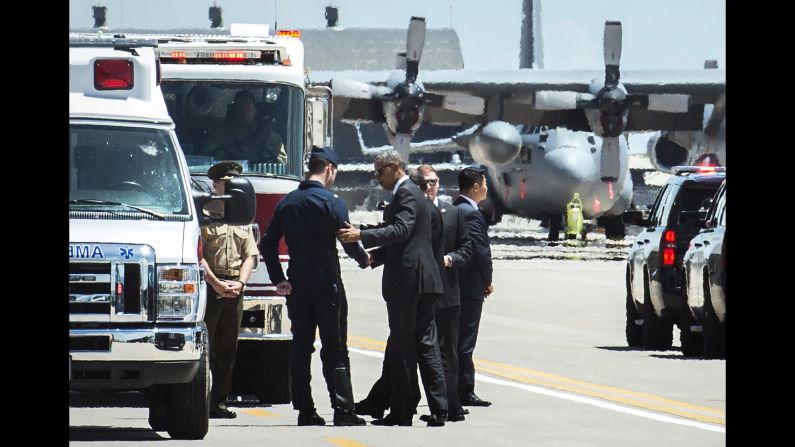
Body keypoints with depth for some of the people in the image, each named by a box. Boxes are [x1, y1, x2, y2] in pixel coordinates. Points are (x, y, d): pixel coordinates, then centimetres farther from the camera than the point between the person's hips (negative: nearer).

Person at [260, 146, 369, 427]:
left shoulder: (287, 203, 8)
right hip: (327, 285, -5)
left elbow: (268, 243, 8)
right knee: (334, 350, -2)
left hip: (297, 288, 5)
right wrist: (364, 259, 8)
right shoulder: (331, 203, -10)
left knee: (300, 348, 7)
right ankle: (342, 409, -5)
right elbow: (349, 242, -12)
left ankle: (305, 411, 6)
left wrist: (279, 280, 9)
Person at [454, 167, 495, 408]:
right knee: (465, 342, -5)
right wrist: (487, 281, -4)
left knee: (456, 340, 12)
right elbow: (481, 251, -19)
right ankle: (465, 393, -1)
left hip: (454, 286, 9)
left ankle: (455, 391, 16)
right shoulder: (471, 214, -16)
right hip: (471, 287, -9)